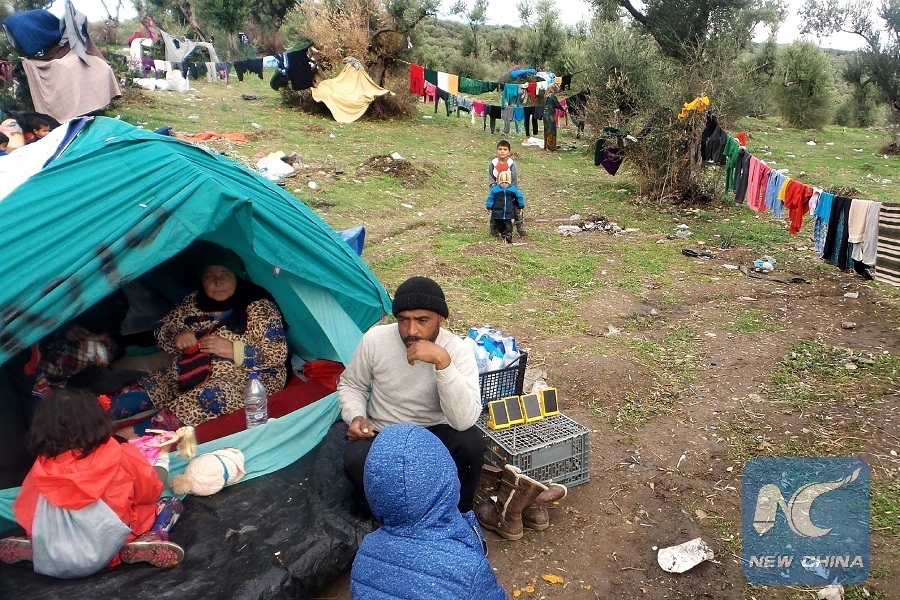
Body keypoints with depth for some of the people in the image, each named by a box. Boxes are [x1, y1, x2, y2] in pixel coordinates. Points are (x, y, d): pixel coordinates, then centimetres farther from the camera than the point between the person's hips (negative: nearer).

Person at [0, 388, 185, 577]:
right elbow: (152, 490, 4)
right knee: (172, 505, 10)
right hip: (104, 555, -3)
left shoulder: (42, 468, -4)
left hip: (51, 561, 4)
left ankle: (32, 548, 6)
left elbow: (24, 514, 9)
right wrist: (163, 455, 21)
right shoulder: (119, 456, -10)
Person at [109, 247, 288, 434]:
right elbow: (161, 329, 17)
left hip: (241, 379, -7)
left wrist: (232, 349, -22)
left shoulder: (258, 307, -6)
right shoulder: (193, 302, 10)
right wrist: (177, 337, -7)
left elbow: (278, 353, -12)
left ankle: (135, 432, -45)